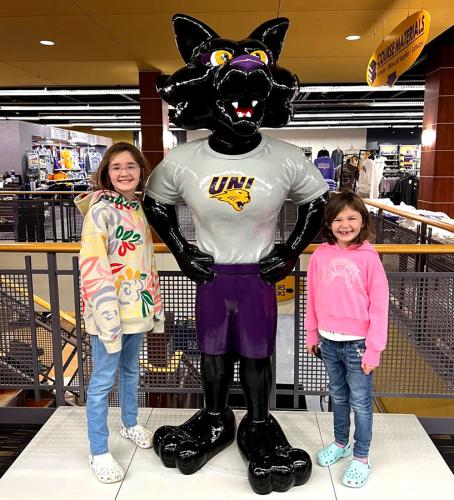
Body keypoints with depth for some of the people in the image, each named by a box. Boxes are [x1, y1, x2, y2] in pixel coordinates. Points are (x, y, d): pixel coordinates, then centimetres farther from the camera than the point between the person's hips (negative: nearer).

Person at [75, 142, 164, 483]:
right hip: (110, 312, -7)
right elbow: (93, 268, -20)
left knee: (131, 370, 22)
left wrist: (156, 305, 16)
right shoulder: (101, 210, -14)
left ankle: (130, 424, 43)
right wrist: (108, 318, -22)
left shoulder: (140, 209, 9)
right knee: (104, 379, 4)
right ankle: (98, 452, 20)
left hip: (137, 308, 7)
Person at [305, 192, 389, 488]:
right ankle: (340, 443, 41)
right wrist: (312, 334, 9)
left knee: (360, 403, 11)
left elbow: (379, 305, -11)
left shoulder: (369, 257, -12)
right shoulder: (321, 255, -3)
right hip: (329, 342, 3)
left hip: (357, 344, -3)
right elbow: (313, 297, 6)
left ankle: (361, 458, 29)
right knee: (338, 397, 21)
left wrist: (374, 349, -10)